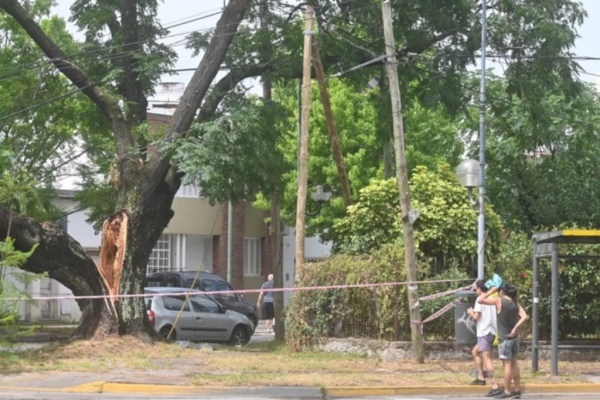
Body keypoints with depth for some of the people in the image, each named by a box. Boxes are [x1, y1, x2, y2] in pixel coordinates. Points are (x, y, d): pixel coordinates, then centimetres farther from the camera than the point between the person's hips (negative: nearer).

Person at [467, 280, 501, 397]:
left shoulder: (480, 300, -10)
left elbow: (476, 317, -14)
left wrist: (471, 312, 6)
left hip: (484, 333, -9)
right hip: (491, 331, 9)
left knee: (486, 359, -13)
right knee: (475, 351, 27)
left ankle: (495, 387, -23)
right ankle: (480, 378, 28)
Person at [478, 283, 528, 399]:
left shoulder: (499, 301, -12)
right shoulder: (515, 303, 4)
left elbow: (479, 300, -12)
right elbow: (524, 317, -8)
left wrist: (490, 292, -2)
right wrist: (515, 328, -7)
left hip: (504, 338, -7)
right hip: (514, 337, 7)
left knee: (507, 364, -3)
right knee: (513, 363, 14)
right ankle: (517, 390, 19)